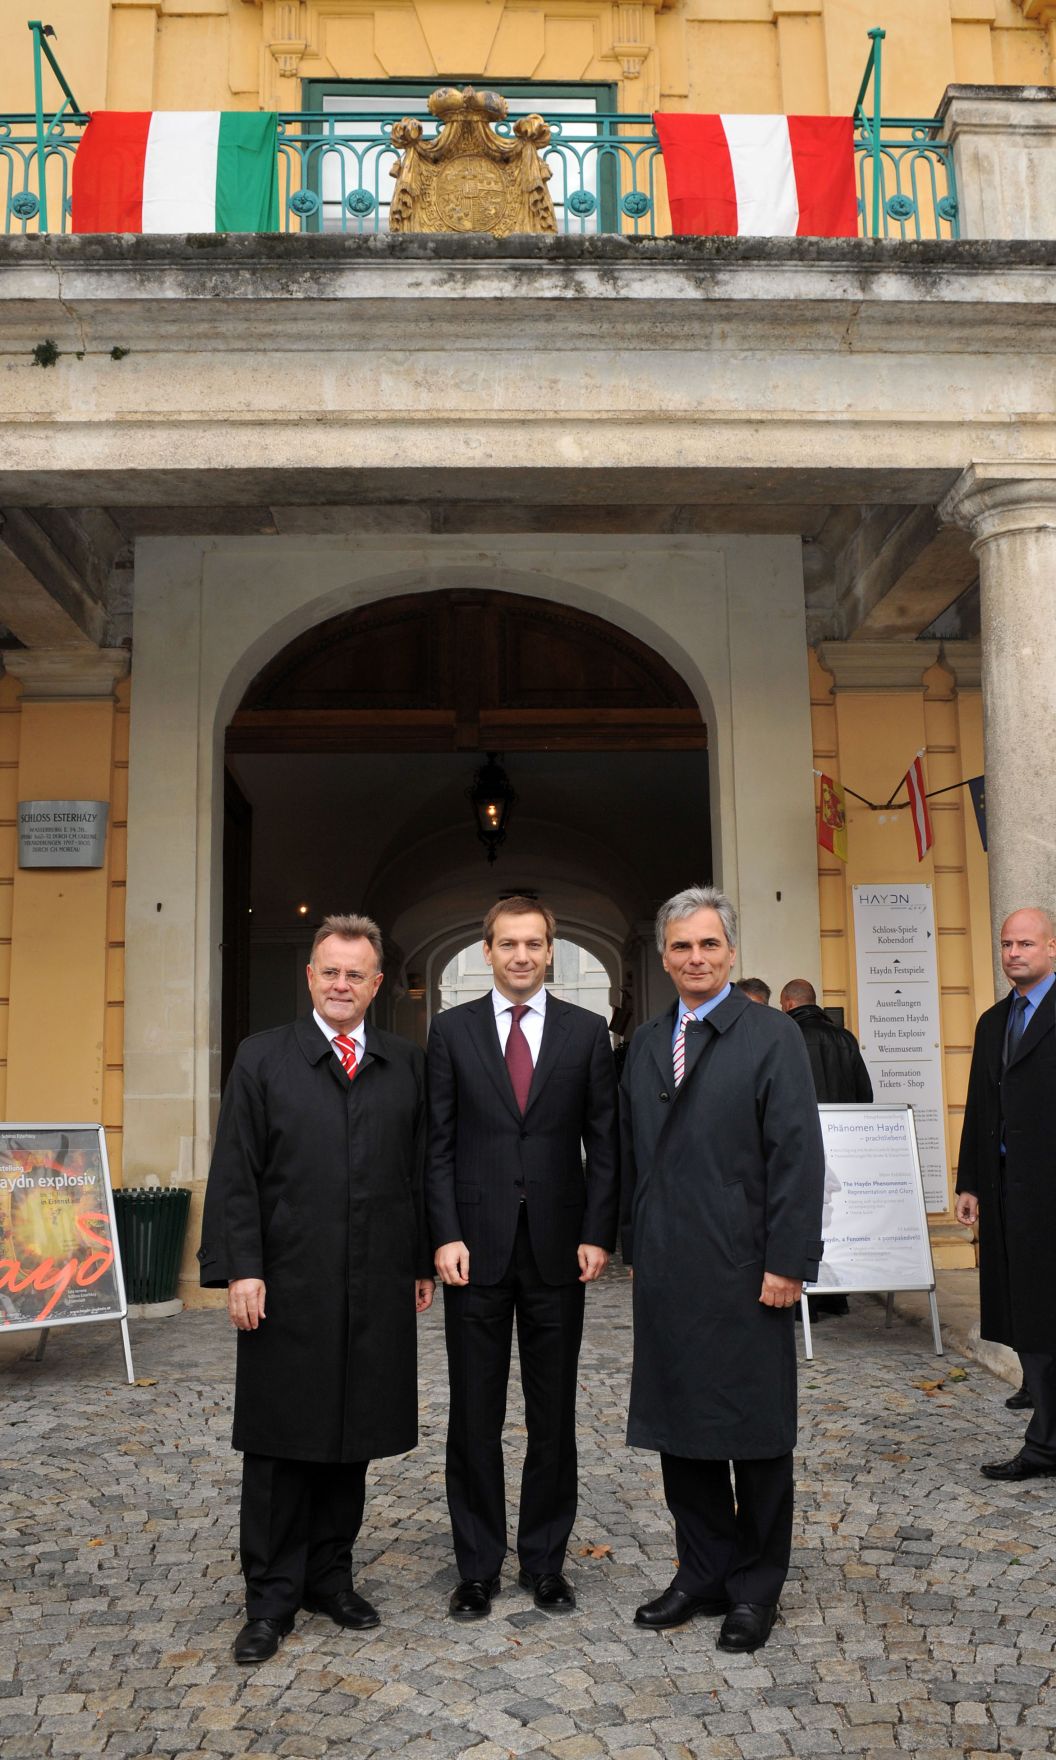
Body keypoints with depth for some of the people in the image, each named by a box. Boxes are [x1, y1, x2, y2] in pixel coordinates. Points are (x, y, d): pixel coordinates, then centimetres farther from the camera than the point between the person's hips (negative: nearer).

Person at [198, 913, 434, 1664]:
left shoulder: (408, 1065, 7)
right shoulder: (263, 1058, 1)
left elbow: (423, 1171, 8)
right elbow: (236, 1174, -3)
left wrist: (424, 1262, 6)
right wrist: (241, 1269, -10)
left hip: (376, 1289, 2)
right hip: (287, 1288, -2)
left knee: (353, 1439, 13)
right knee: (281, 1443, 7)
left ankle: (330, 1575, 30)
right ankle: (272, 1597, 21)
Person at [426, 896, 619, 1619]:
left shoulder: (587, 1031, 3)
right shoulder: (452, 1030, 2)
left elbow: (603, 1143, 3)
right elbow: (438, 1144, 0)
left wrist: (598, 1234, -5)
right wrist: (446, 1236, -8)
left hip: (557, 1250, 1)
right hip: (477, 1248, 0)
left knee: (554, 1416, 11)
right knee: (475, 1415, 8)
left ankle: (546, 1561, 27)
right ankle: (479, 1566, 24)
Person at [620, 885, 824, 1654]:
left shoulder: (773, 1036, -6)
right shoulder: (646, 1043, 10)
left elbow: (798, 1155, -11)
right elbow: (633, 1155, 13)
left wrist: (788, 1263, -15)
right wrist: (635, 1246, 9)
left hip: (744, 1271, -5)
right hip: (667, 1272, 5)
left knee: (756, 1432, 8)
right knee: (679, 1428, 14)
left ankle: (756, 1587, 25)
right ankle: (704, 1572, 30)